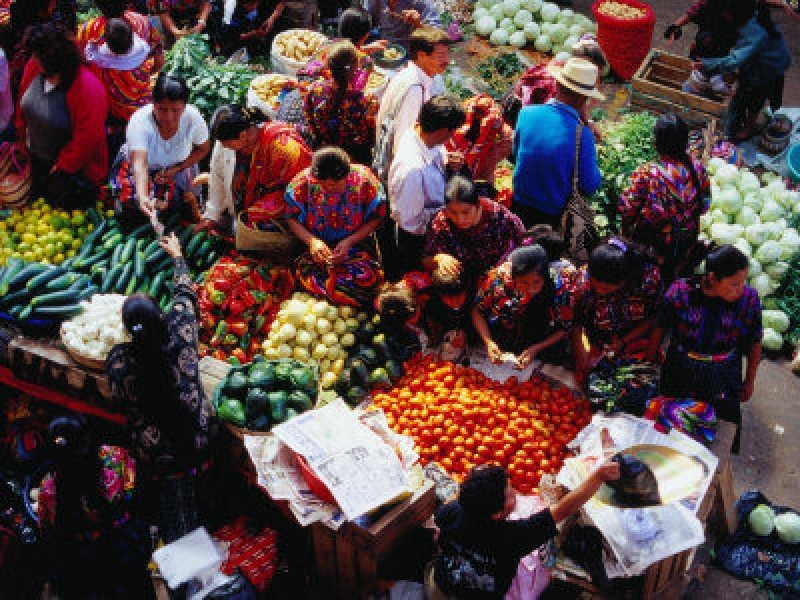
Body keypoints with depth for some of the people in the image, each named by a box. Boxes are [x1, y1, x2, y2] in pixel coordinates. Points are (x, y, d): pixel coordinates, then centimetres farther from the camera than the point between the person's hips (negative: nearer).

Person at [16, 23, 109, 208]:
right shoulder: (33, 68, -10)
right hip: (35, 158, 7)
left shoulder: (87, 88, -30)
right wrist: (22, 136, 12)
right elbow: (23, 105, 9)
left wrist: (62, 167, -18)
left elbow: (87, 137, -25)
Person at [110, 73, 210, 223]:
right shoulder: (139, 121, -35)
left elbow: (203, 149, -7)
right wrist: (142, 197, -64)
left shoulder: (193, 118, -27)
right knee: (134, 210, -22)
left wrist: (176, 169, -22)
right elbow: (139, 164, -45)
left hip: (177, 167, 1)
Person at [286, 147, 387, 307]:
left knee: (366, 276, -30)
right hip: (317, 245, 1)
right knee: (306, 269, -32)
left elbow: (376, 219, -4)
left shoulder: (364, 181, -14)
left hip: (355, 243, -1)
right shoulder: (303, 182, -11)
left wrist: (349, 242, -17)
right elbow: (293, 219, -1)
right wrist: (311, 240, -20)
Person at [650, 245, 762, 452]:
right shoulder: (680, 292, -19)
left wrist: (749, 381, 6)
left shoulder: (748, 299, -17)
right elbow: (660, 328, -5)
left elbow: (754, 343, -3)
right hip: (679, 374, 0)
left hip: (724, 380, 0)